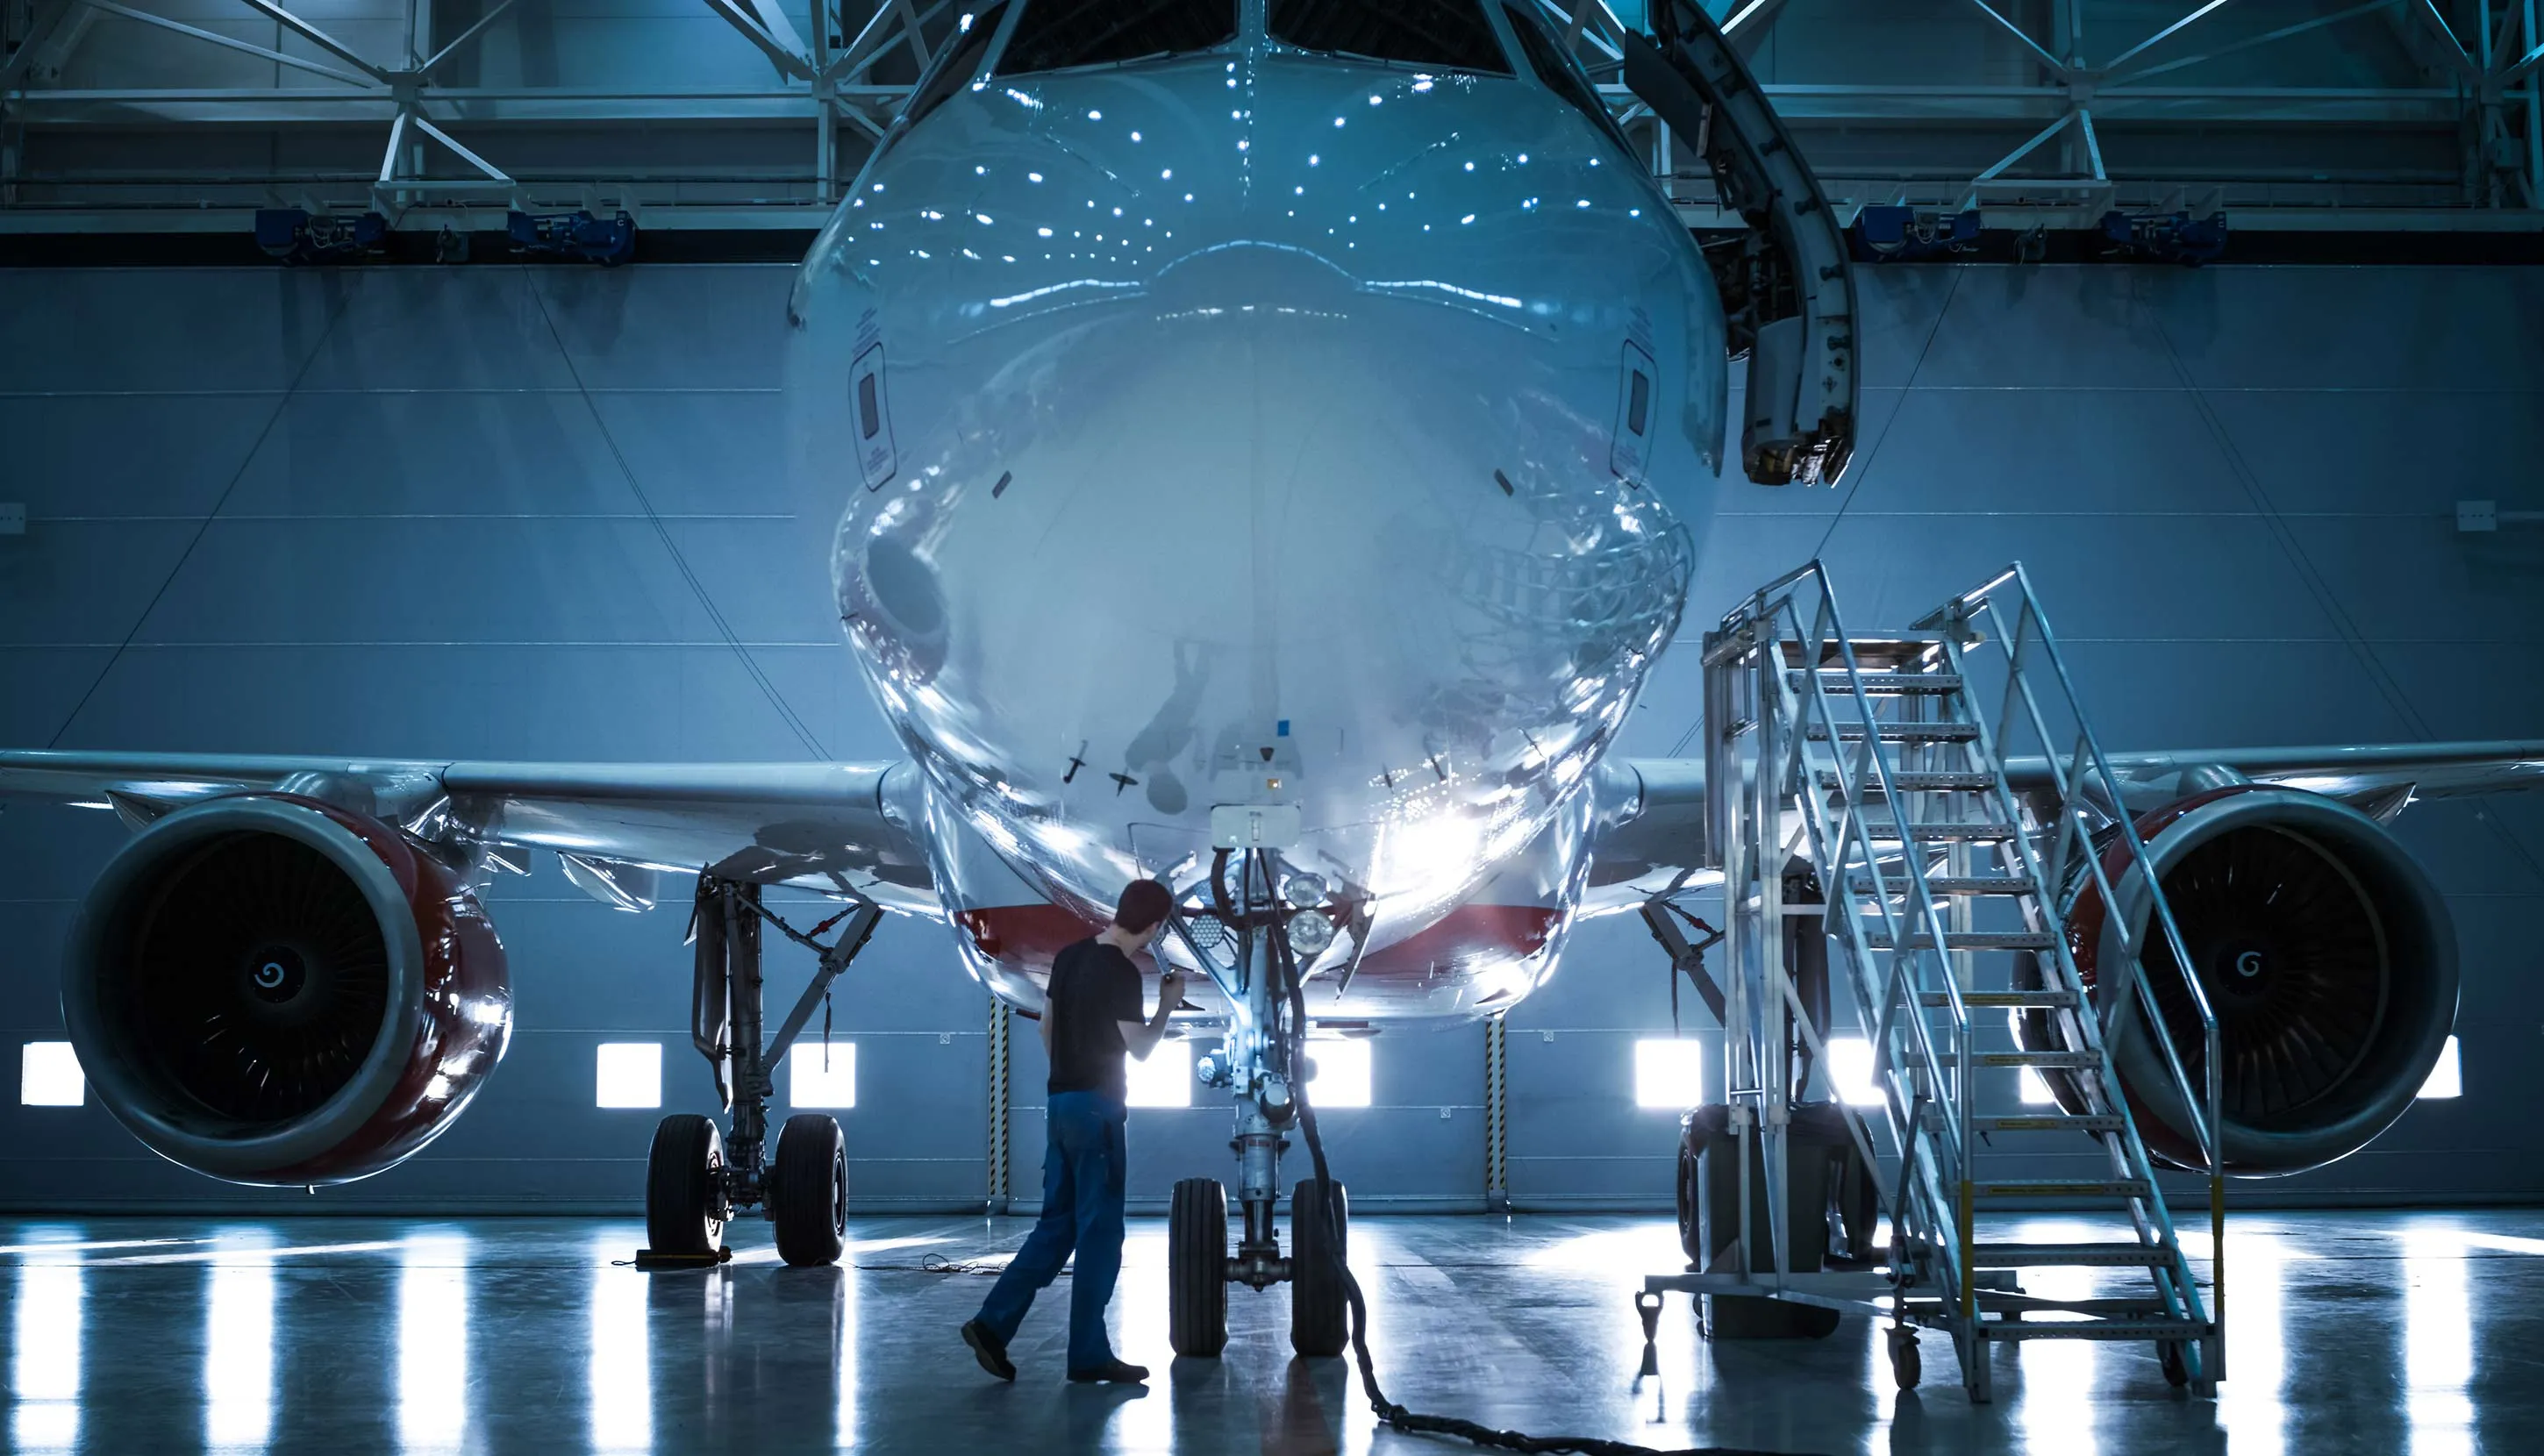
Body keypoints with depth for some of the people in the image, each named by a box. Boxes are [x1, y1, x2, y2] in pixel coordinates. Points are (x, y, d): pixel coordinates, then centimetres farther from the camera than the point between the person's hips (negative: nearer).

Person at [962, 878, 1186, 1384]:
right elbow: (1140, 1048, -13)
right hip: (1096, 1108, -9)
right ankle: (1089, 1354, 3)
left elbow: (1047, 1028, 18)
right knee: (1100, 1231, -1)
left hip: (1062, 1101, 9)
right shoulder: (1121, 973, -17)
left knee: (1058, 1224, 14)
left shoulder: (1070, 957, 10)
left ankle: (992, 1323, 7)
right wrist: (1168, 1005, 1)